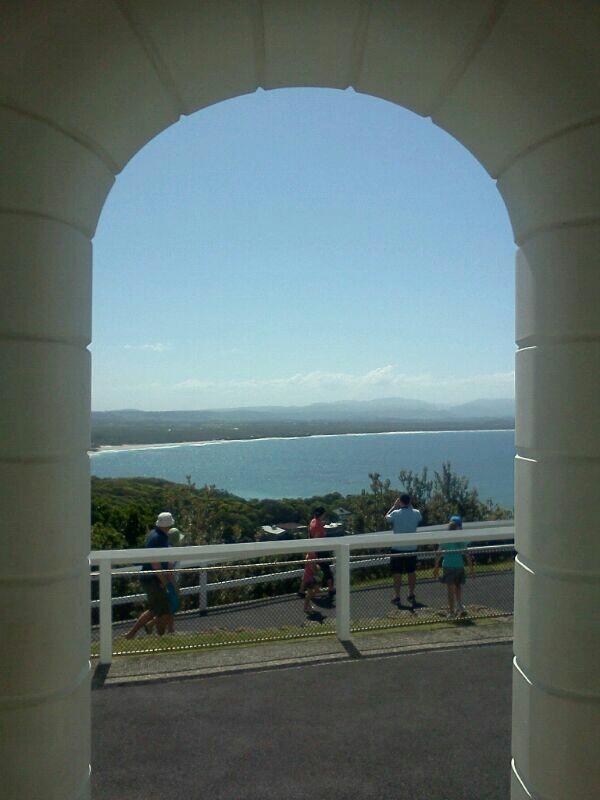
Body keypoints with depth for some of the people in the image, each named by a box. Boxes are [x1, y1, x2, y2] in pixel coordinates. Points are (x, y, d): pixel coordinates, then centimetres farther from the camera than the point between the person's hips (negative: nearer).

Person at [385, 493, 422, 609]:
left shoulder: (396, 513, -13)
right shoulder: (416, 513, -6)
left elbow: (386, 517, 7)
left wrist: (394, 506, 12)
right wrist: (410, 506, 18)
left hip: (398, 548, -3)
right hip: (412, 548, 3)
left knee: (397, 573, 5)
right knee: (411, 572, 14)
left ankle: (397, 596, 9)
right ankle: (411, 594, 23)